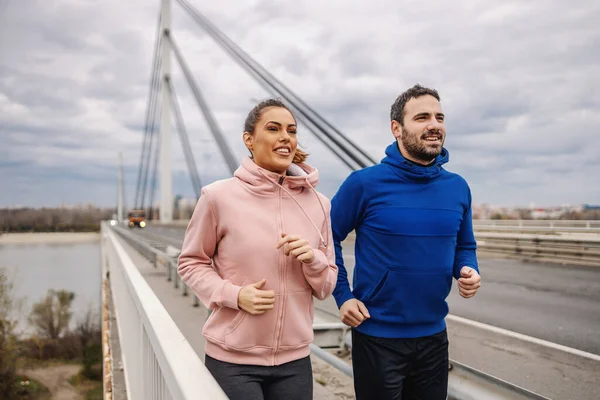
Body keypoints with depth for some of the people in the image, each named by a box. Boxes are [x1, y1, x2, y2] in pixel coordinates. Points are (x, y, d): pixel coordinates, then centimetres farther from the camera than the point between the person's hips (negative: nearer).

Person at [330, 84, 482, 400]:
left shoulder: (458, 187, 1)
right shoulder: (365, 183, -13)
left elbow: (464, 246, 13)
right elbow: (328, 238, -4)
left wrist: (469, 272, -8)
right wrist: (343, 296, -8)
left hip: (434, 336, 4)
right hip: (377, 336, -4)